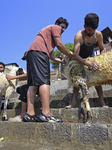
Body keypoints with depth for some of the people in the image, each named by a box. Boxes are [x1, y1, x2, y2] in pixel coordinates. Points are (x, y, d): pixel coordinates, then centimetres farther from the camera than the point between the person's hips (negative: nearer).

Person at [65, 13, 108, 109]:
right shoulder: (79, 35, -34)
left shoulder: (98, 35, -22)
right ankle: (74, 103, -11)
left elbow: (102, 50, -8)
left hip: (91, 57, 3)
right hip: (79, 58, -2)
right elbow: (76, 55, -42)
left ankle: (102, 102, -5)